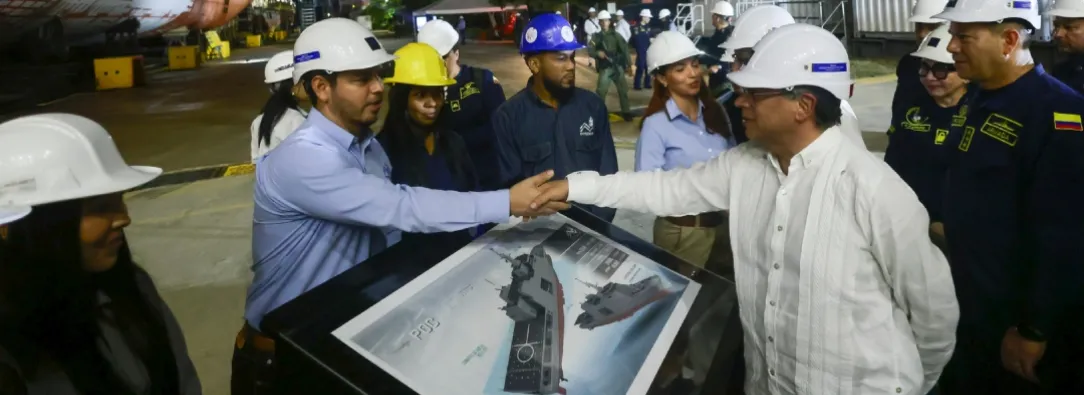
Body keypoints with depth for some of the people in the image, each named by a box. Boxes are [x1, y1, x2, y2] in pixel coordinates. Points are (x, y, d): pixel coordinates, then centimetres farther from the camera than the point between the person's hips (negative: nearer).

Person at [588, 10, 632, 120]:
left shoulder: (616, 35, 5)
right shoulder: (596, 37, 5)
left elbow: (625, 49, 0)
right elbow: (589, 50, -4)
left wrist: (628, 65, -7)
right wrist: (597, 53, -26)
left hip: (618, 66, 1)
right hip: (605, 68, -1)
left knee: (623, 89, 3)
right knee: (601, 91, -9)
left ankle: (625, 112, 15)